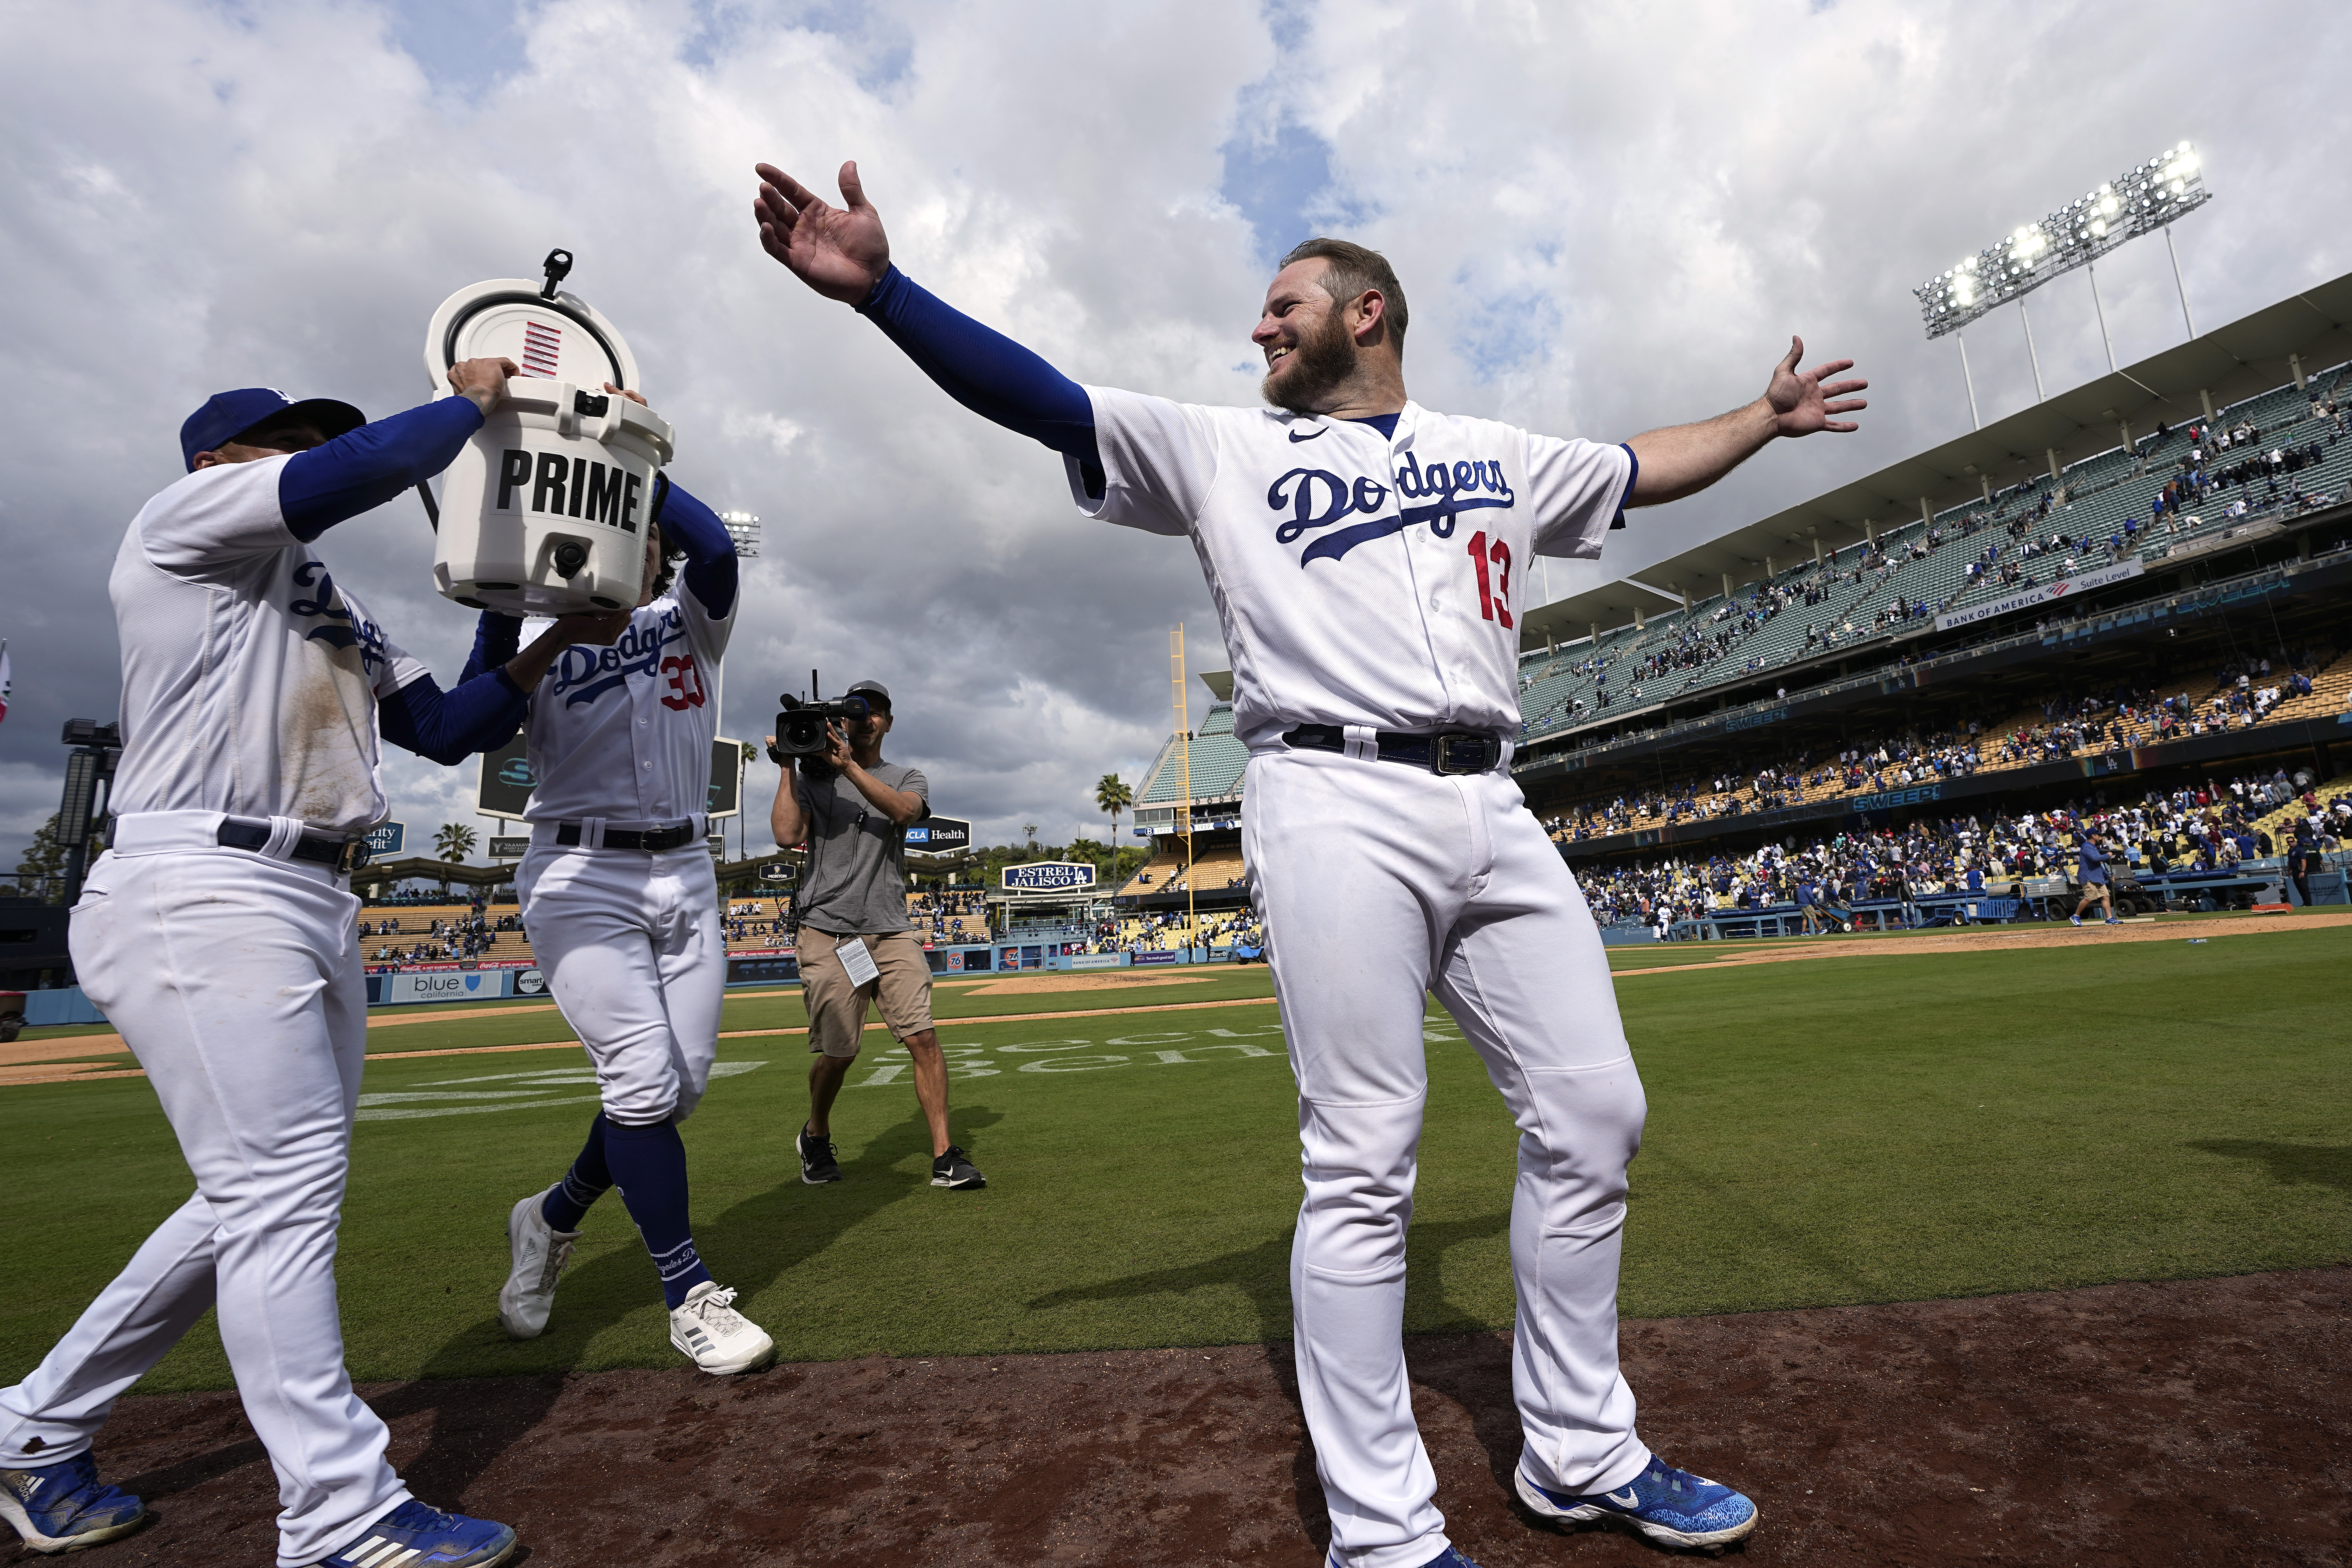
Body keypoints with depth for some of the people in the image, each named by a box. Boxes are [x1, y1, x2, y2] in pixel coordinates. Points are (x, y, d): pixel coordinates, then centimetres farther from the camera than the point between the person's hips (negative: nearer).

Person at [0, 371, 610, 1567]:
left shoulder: (343, 614, 25)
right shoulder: (185, 516, 2)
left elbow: (452, 727, 19)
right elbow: (364, 468, -15)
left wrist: (561, 633, 13)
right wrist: (471, 398, 1)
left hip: (316, 907, 9)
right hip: (201, 896, -9)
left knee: (260, 1198, 13)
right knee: (283, 1190, -10)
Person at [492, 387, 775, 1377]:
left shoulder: (691, 622, 11)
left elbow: (715, 547, -11)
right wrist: (507, 596, -18)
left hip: (684, 876, 4)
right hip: (581, 876, -3)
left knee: (683, 1082, 4)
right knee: (643, 1078, -11)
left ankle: (553, 1218, 31)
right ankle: (690, 1298, 2)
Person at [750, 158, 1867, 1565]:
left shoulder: (1500, 453, 25)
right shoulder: (1222, 449, 13)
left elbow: (1643, 471, 38)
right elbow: (1044, 399, 4)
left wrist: (1769, 418, 42)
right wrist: (882, 288, -6)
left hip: (1495, 812, 5)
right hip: (1338, 810, -4)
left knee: (1593, 1120, 5)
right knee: (1364, 1167, -6)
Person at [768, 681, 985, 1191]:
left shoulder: (908, 778, 15)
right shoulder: (812, 776, 13)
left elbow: (904, 810, -10)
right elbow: (788, 834, -4)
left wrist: (850, 767, -18)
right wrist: (788, 767, -3)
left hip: (891, 931, 1)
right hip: (827, 933, -1)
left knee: (923, 1037, -11)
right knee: (838, 1050, 0)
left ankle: (945, 1156, -3)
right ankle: (816, 1137, 29)